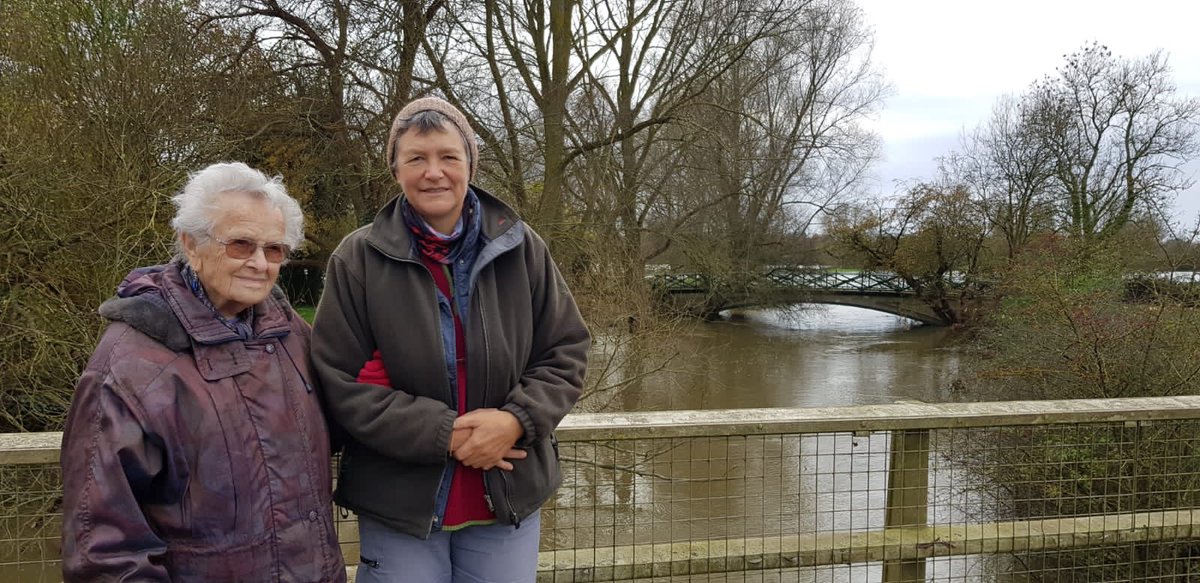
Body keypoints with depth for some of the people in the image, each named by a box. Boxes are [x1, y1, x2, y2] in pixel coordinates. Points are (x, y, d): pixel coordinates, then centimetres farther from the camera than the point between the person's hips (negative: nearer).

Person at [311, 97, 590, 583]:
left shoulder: (520, 248, -2)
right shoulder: (358, 259, -7)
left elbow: (566, 353, 2)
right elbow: (339, 382, -8)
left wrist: (517, 421, -16)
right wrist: (444, 433, -16)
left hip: (509, 497, 2)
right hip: (399, 505, -1)